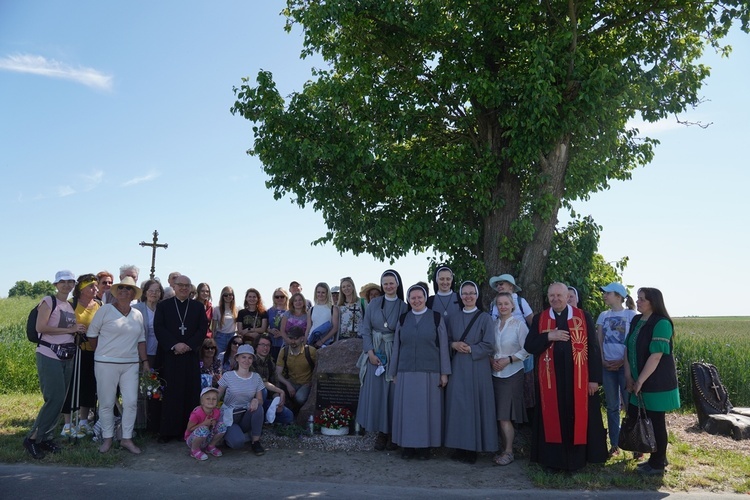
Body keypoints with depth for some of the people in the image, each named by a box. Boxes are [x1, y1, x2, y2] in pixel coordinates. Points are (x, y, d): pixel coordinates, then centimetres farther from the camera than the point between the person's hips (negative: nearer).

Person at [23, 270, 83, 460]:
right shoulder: (48, 302, -7)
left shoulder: (71, 306, 14)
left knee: (60, 399, 9)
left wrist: (79, 330, 2)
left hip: (67, 357, 7)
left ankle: (45, 437, 20)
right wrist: (70, 329, -16)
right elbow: (40, 327, -17)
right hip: (49, 356, -7)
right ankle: (33, 438, 3)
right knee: (55, 399, -11)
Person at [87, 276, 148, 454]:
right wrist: (102, 353, 7)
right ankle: (107, 438, 20)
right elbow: (91, 334, 1)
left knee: (131, 401, 1)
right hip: (106, 364, -3)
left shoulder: (138, 315, 9)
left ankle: (127, 438, 13)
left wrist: (145, 361, 9)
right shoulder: (105, 310, -4)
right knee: (106, 403, 5)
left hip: (131, 364, 3)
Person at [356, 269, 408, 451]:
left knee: (392, 393, 1)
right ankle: (381, 432, 10)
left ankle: (392, 433, 12)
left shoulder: (403, 307, 0)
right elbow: (365, 329, 3)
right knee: (375, 392, 0)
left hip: (395, 354, -1)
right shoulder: (373, 304, 5)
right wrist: (370, 352, -8)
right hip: (375, 353, 1)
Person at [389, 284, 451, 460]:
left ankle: (425, 446, 15)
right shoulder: (402, 319, 7)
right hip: (406, 373, 2)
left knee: (427, 409, 3)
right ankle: (407, 446, 16)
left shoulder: (436, 318, 1)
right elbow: (396, 346, 10)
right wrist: (393, 372, 9)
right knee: (407, 409, 5)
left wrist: (444, 373, -3)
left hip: (430, 373, -2)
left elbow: (443, 346, 0)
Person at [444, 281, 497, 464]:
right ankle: (460, 447, 12)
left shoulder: (485, 318, 0)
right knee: (458, 406, 3)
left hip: (478, 368, -3)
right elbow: (446, 341, 13)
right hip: (457, 368, 3)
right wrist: (454, 345, -7)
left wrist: (470, 349, -14)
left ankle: (473, 448, 8)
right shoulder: (453, 318, 11)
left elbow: (489, 345, -5)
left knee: (475, 406, -1)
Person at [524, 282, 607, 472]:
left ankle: (577, 458, 20)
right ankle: (554, 459, 18)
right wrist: (548, 337, -15)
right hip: (550, 379, 1)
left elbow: (593, 349, -1)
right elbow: (528, 346, 0)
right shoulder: (539, 319, 5)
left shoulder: (584, 317, 1)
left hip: (578, 379, -1)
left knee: (578, 418, 7)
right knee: (552, 419, 7)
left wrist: (594, 378, -5)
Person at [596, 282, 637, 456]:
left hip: (625, 365, -4)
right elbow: (599, 341, 9)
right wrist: (602, 360, -3)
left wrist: (623, 361, -13)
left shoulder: (631, 315, -3)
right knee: (612, 406, 8)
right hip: (608, 365, 4)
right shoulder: (603, 316, 11)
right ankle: (614, 445, 16)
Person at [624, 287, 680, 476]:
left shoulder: (661, 324, -16)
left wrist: (640, 381, -17)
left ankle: (657, 465, 18)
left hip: (656, 382, -8)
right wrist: (628, 376, -3)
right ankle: (658, 458, 29)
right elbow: (628, 348, 5)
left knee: (655, 422, 3)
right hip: (639, 382, 8)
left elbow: (655, 356, -20)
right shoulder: (636, 320, 7)